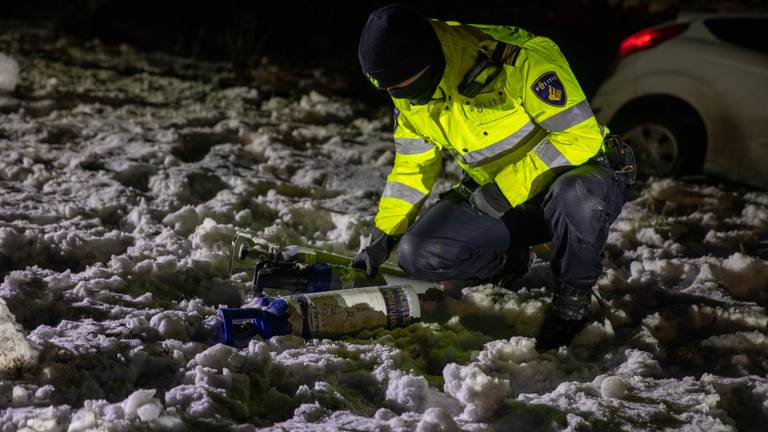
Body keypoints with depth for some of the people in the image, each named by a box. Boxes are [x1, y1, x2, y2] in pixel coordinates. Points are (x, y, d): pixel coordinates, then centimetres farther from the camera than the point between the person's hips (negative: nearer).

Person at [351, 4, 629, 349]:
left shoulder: (518, 61, -27)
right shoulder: (411, 97, -5)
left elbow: (580, 136, -24)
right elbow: (411, 168, 9)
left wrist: (505, 188, -24)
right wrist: (382, 239, 3)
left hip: (575, 171, -5)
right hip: (495, 202, 6)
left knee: (575, 196, -43)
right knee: (418, 254, -19)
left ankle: (573, 294, -15)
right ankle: (509, 261, 9)